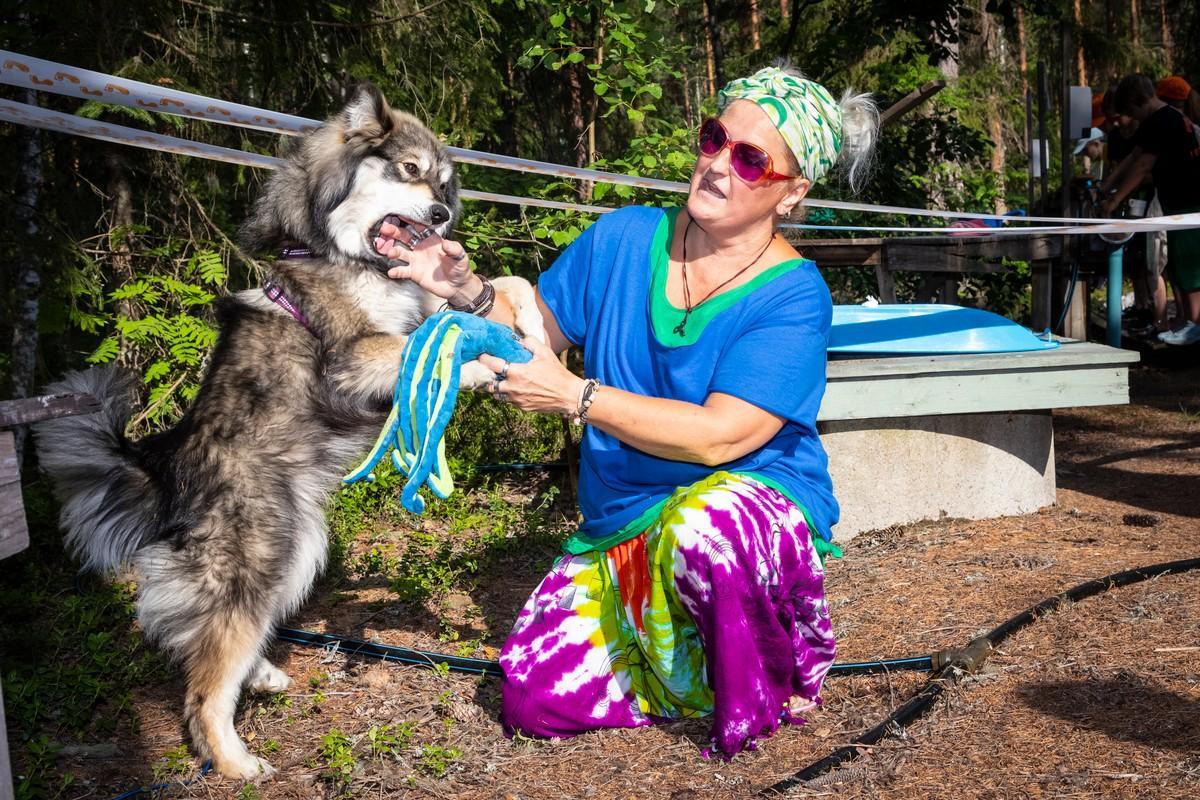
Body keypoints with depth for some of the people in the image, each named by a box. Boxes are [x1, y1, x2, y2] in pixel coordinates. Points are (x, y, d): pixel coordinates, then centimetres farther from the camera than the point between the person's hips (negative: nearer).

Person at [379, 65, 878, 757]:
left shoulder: (793, 296, -15)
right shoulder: (625, 239, 0)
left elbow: (718, 437, -24)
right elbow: (536, 327, 12)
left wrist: (572, 395, -23)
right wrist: (469, 291, -10)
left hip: (759, 503, -5)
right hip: (625, 528, 5)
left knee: (703, 525, -42)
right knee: (533, 694, -10)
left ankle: (778, 680, -8)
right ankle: (714, 676, 15)